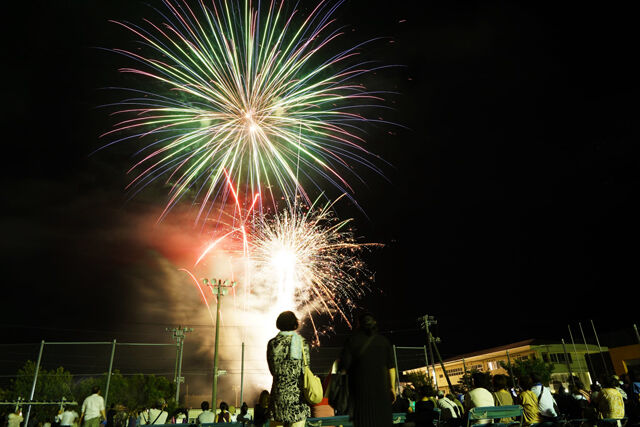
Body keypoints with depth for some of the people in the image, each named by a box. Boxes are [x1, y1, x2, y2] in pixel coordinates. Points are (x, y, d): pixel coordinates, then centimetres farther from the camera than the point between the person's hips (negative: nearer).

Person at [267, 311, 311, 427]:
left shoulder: (272, 343, -2)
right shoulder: (302, 342, -2)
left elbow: (272, 369, 6)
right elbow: (306, 368, 3)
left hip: (280, 391, 0)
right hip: (298, 394, 0)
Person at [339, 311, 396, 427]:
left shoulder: (352, 341, -1)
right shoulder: (384, 341, 5)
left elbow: (344, 366, -6)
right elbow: (391, 367, 4)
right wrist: (392, 387, 9)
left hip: (360, 388, -2)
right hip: (382, 388, 2)